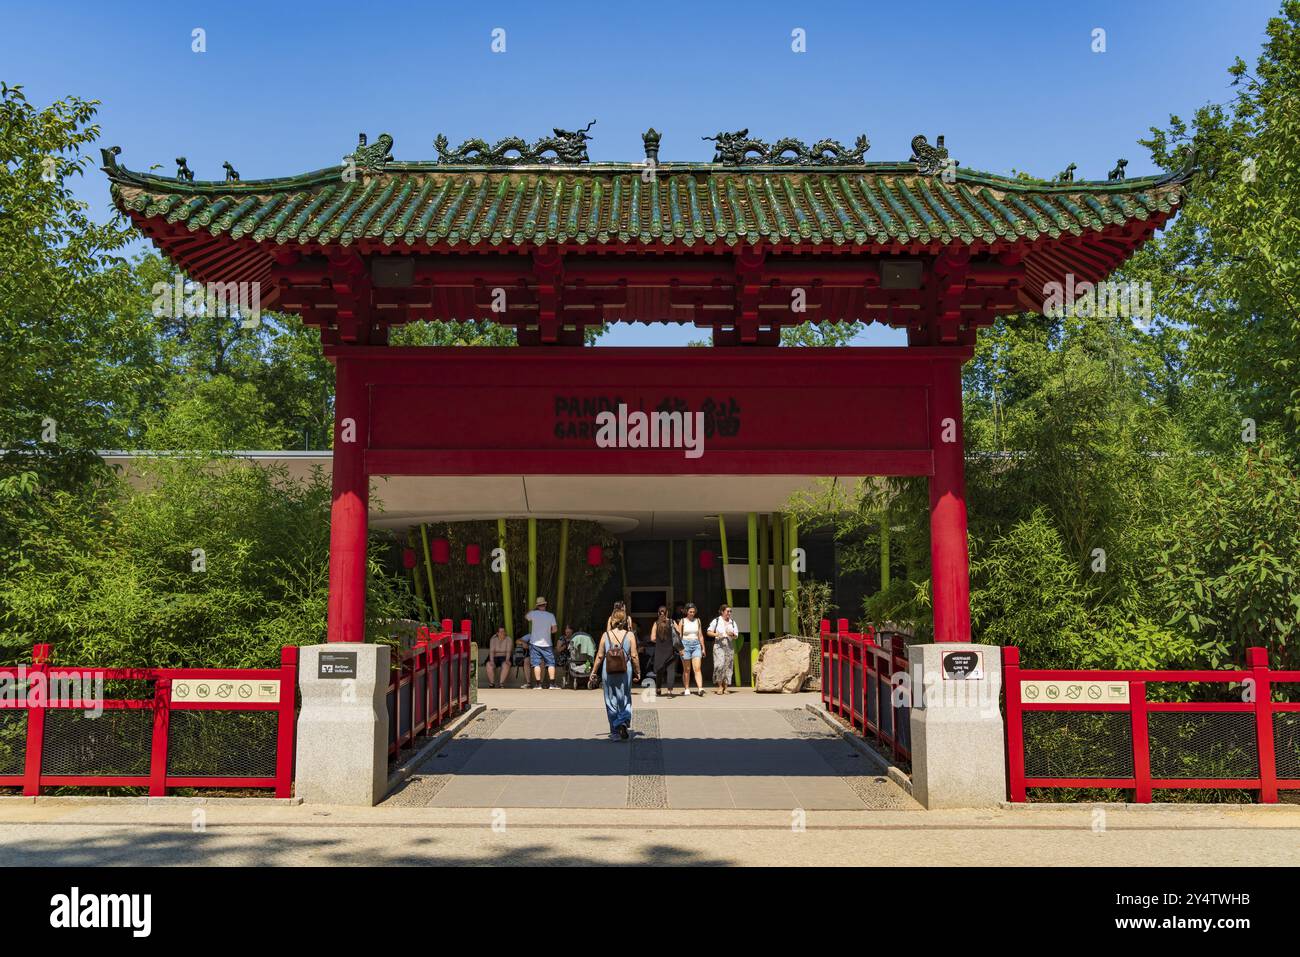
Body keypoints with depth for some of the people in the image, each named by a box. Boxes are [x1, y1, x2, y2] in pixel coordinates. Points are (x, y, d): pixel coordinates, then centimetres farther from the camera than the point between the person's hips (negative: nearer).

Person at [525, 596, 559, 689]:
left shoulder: (533, 614, -4)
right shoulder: (551, 615, -3)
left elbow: (526, 616, 19)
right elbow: (554, 629, -1)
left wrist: (533, 608, 23)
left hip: (535, 643, 0)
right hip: (546, 643, 0)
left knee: (536, 664, 2)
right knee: (551, 663, 6)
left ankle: (538, 684, 1)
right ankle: (552, 684, 1)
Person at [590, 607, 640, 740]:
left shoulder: (606, 635, -2)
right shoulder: (630, 635, -4)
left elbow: (599, 656, 0)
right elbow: (634, 656, -5)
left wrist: (593, 673, 9)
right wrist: (638, 672, 7)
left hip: (608, 672, 1)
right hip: (625, 672, -1)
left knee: (611, 701, 12)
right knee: (625, 700, 14)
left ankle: (615, 732, 15)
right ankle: (623, 723, -10)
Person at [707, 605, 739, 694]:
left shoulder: (733, 622, 11)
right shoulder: (716, 621, 2)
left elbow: (736, 636, 13)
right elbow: (709, 632, 4)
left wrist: (732, 634, -10)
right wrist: (716, 634, -14)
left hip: (729, 646, 3)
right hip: (719, 645, -3)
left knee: (727, 666, 1)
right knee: (719, 665, -16)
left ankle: (725, 687, 9)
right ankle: (720, 686, -5)